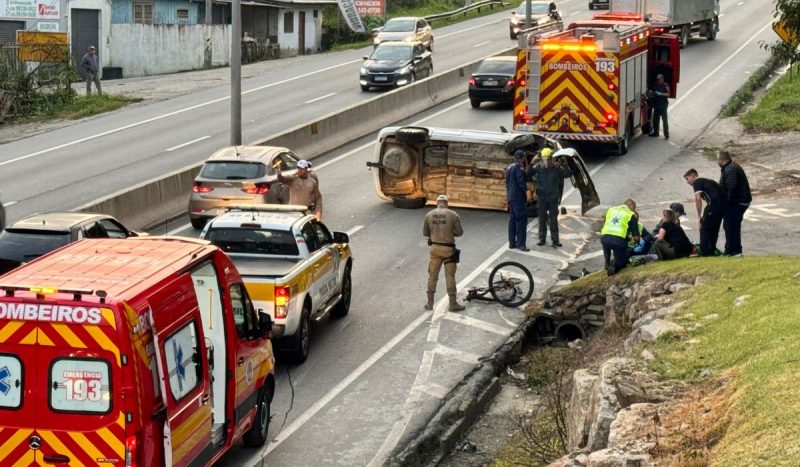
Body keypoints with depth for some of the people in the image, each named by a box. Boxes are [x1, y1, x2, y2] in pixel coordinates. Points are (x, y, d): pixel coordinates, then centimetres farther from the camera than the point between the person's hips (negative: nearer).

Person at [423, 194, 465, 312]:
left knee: (432, 275, 12)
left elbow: (425, 233, 5)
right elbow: (460, 232, -5)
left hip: (435, 248, 3)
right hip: (448, 249, -2)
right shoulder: (453, 215, -10)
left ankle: (430, 303, 17)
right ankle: (453, 303, 9)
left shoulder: (429, 215, -2)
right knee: (450, 276, 5)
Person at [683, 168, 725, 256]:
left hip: (715, 203, -8)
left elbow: (698, 200, -9)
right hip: (723, 204, 8)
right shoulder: (706, 181, 30)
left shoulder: (697, 182, 4)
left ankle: (704, 253, 1)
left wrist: (699, 217, -4)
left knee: (705, 228, 2)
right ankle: (711, 251, 23)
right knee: (714, 228, 19)